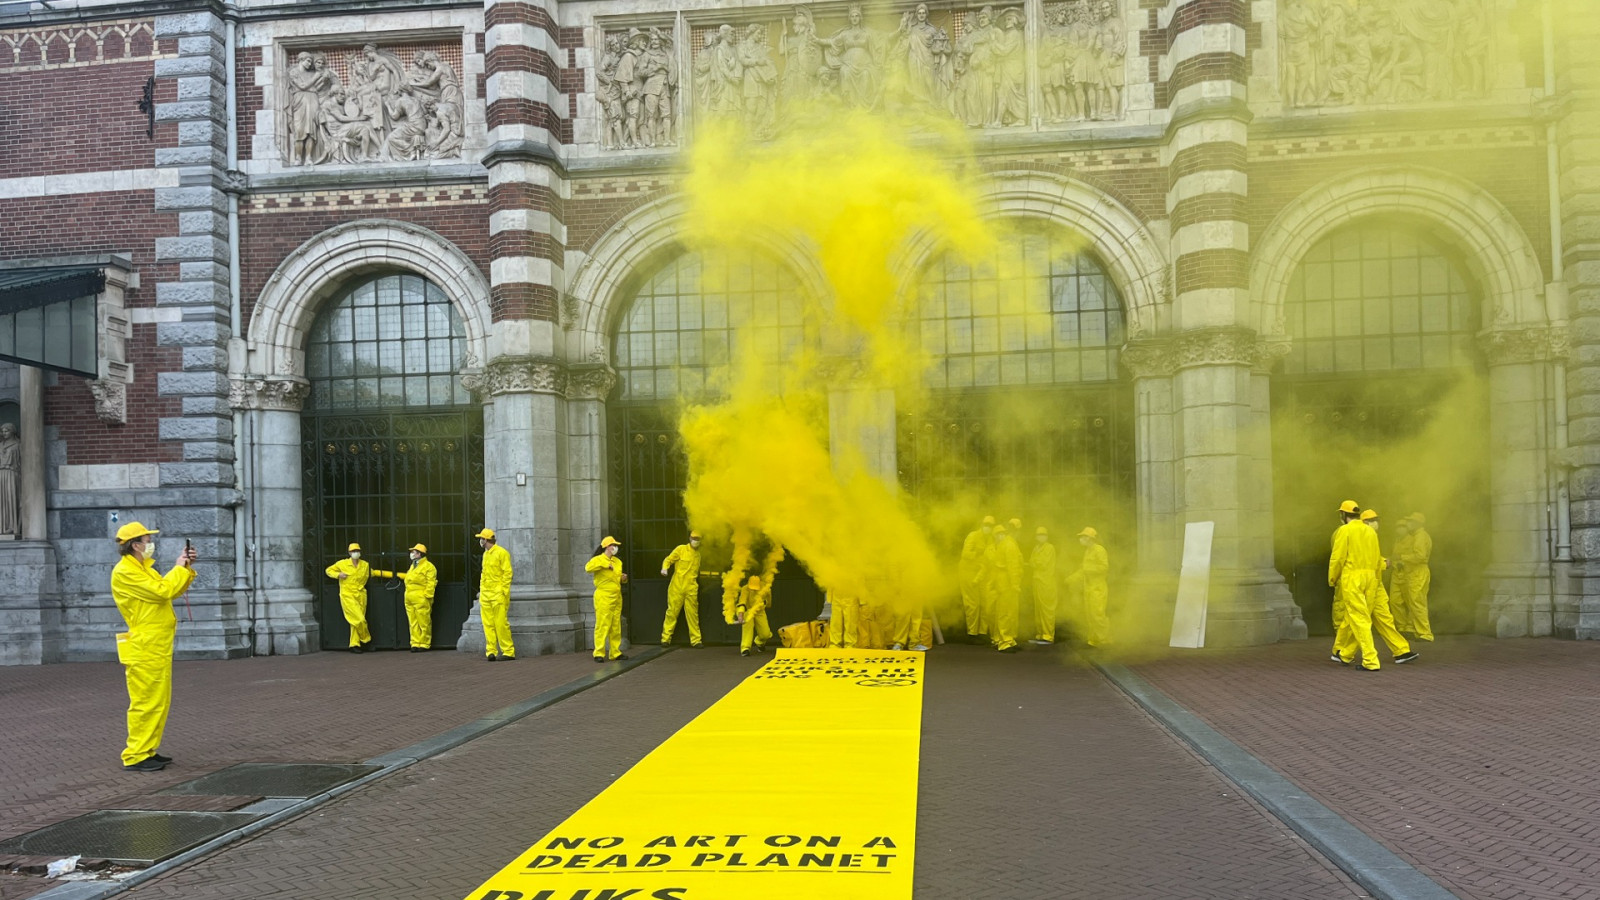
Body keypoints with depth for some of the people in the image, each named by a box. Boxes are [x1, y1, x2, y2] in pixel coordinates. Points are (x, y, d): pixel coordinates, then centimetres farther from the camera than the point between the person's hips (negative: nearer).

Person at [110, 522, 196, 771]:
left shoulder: (143, 569, 19)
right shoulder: (124, 572, -12)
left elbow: (173, 591, 20)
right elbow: (162, 591, -20)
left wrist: (187, 568, 9)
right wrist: (179, 568, -7)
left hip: (159, 647, 10)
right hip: (145, 649, -10)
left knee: (160, 702, 13)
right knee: (145, 703, -8)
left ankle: (148, 751, 20)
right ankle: (135, 757, -3)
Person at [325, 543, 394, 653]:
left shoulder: (365, 565, 10)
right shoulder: (342, 564, 1)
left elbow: (375, 572, 22)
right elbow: (328, 570, 11)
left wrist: (393, 574, 20)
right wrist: (338, 574, -8)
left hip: (361, 596, 4)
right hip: (348, 596, -4)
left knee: (356, 622, 4)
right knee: (359, 620, -12)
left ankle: (354, 645, 10)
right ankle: (367, 640, 6)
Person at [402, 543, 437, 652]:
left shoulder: (428, 566, -5)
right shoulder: (413, 566, 23)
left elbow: (431, 583, -11)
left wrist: (427, 596, -17)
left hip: (421, 599, -8)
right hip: (409, 598, 8)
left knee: (424, 622, -5)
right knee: (413, 623, 7)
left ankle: (424, 644, 0)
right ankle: (415, 644, 11)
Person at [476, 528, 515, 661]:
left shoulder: (501, 553, -6)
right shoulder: (485, 554, 18)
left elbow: (507, 573, -10)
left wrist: (504, 592, -15)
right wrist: (481, 589, 13)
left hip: (498, 594, -8)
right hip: (485, 594, 8)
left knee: (501, 624, -8)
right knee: (488, 625, 4)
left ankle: (508, 652, -3)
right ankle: (491, 651, 7)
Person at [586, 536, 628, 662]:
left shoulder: (617, 561, 16)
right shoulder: (598, 559, -6)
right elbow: (588, 567, -27)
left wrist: (623, 578, 6)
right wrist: (605, 564, -25)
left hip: (617, 598, 7)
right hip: (603, 598, -7)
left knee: (616, 627, 9)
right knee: (602, 625, -8)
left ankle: (615, 653, 16)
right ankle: (599, 653, -4)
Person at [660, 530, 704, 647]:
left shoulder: (698, 554, 12)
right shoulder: (681, 549, 0)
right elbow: (669, 559, -1)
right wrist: (665, 567, -20)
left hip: (691, 589, 3)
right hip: (677, 587, -3)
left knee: (693, 614, 3)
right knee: (672, 612, -1)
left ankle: (695, 640, 8)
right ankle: (666, 638, 7)